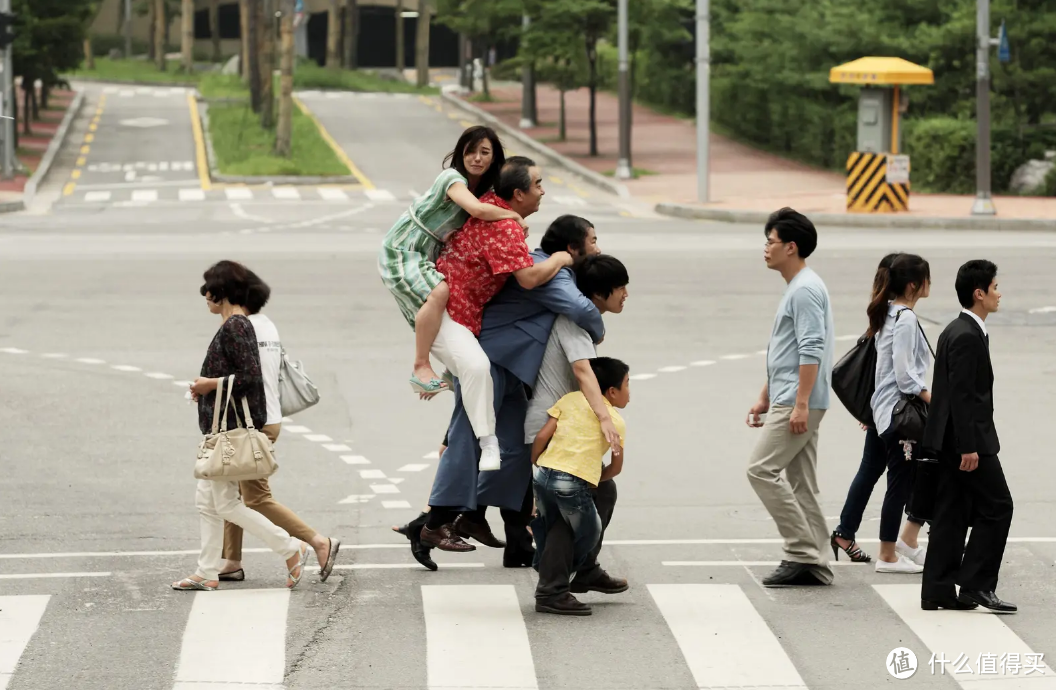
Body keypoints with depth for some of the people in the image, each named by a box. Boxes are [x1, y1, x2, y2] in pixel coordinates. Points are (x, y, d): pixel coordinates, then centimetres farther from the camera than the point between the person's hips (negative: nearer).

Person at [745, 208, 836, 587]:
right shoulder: (796, 288, 20)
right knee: (801, 483, 8)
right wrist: (764, 399, 26)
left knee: (762, 470, -13)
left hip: (798, 403, -10)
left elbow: (811, 351, -21)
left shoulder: (805, 290, -13)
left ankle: (802, 550, -11)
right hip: (790, 402, 10)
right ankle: (813, 565, 9)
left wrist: (801, 403, -25)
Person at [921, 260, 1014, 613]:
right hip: (969, 439, -10)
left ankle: (938, 591, 9)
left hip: (954, 440, 10)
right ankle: (976, 585, -4)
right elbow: (962, 395, -21)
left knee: (952, 514, 9)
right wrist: (968, 447, -22)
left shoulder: (957, 331, 16)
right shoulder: (967, 336, -17)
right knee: (997, 507, -4)